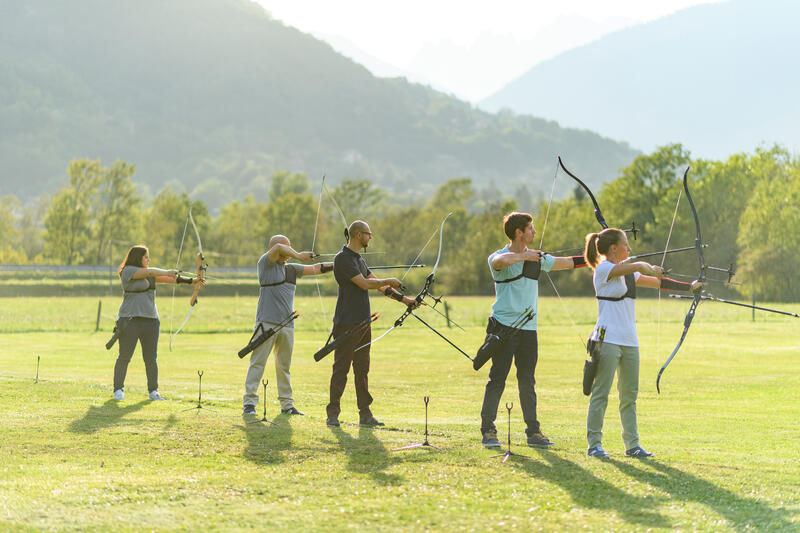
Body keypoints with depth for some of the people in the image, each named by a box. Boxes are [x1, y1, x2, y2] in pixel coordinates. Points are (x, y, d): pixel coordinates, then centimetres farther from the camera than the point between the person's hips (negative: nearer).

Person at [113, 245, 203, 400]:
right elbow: (149, 272, -18)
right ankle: (118, 389, 7)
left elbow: (171, 279, 6)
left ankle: (153, 391, 9)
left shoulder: (151, 275, 15)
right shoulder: (128, 271, -4)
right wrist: (166, 272, -17)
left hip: (150, 320, 6)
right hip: (130, 320, -6)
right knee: (124, 357, -2)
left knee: (151, 358, 3)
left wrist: (191, 281, -4)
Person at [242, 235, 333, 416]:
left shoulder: (291, 269, 17)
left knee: (284, 365, 9)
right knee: (257, 362, -5)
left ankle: (287, 404, 12)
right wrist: (298, 256, -10)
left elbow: (315, 269, 15)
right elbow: (277, 248, -19)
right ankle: (249, 402, -3)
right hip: (267, 322, -6)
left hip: (287, 325, 6)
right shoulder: (265, 264, -2)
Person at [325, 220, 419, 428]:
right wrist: (389, 282, -6)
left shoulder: (359, 259, 17)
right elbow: (365, 284, -19)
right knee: (341, 368, -5)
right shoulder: (342, 259, -12)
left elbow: (379, 285, 18)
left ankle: (365, 414, 11)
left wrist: (404, 300, 11)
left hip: (363, 323, 9)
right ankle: (333, 414, 0)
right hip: (346, 323, -9)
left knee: (362, 369, 9)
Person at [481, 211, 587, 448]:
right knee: (497, 379, -6)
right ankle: (488, 431, -1)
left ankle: (533, 431, 13)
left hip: (528, 328, 5)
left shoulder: (537, 258, 13)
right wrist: (523, 255, -30)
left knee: (527, 382, 9)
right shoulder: (499, 257, -5)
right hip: (504, 327, -5)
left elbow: (567, 262, 16)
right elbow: (499, 261, -30)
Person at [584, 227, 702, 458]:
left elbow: (657, 282, 17)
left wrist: (689, 287, 12)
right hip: (608, 340, -8)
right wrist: (648, 267, -5)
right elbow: (637, 266, -22)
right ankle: (594, 444, -1)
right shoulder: (603, 269, -8)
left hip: (629, 341, 8)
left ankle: (632, 445, 12)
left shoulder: (628, 272, 17)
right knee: (601, 393, -5)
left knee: (629, 394, 8)